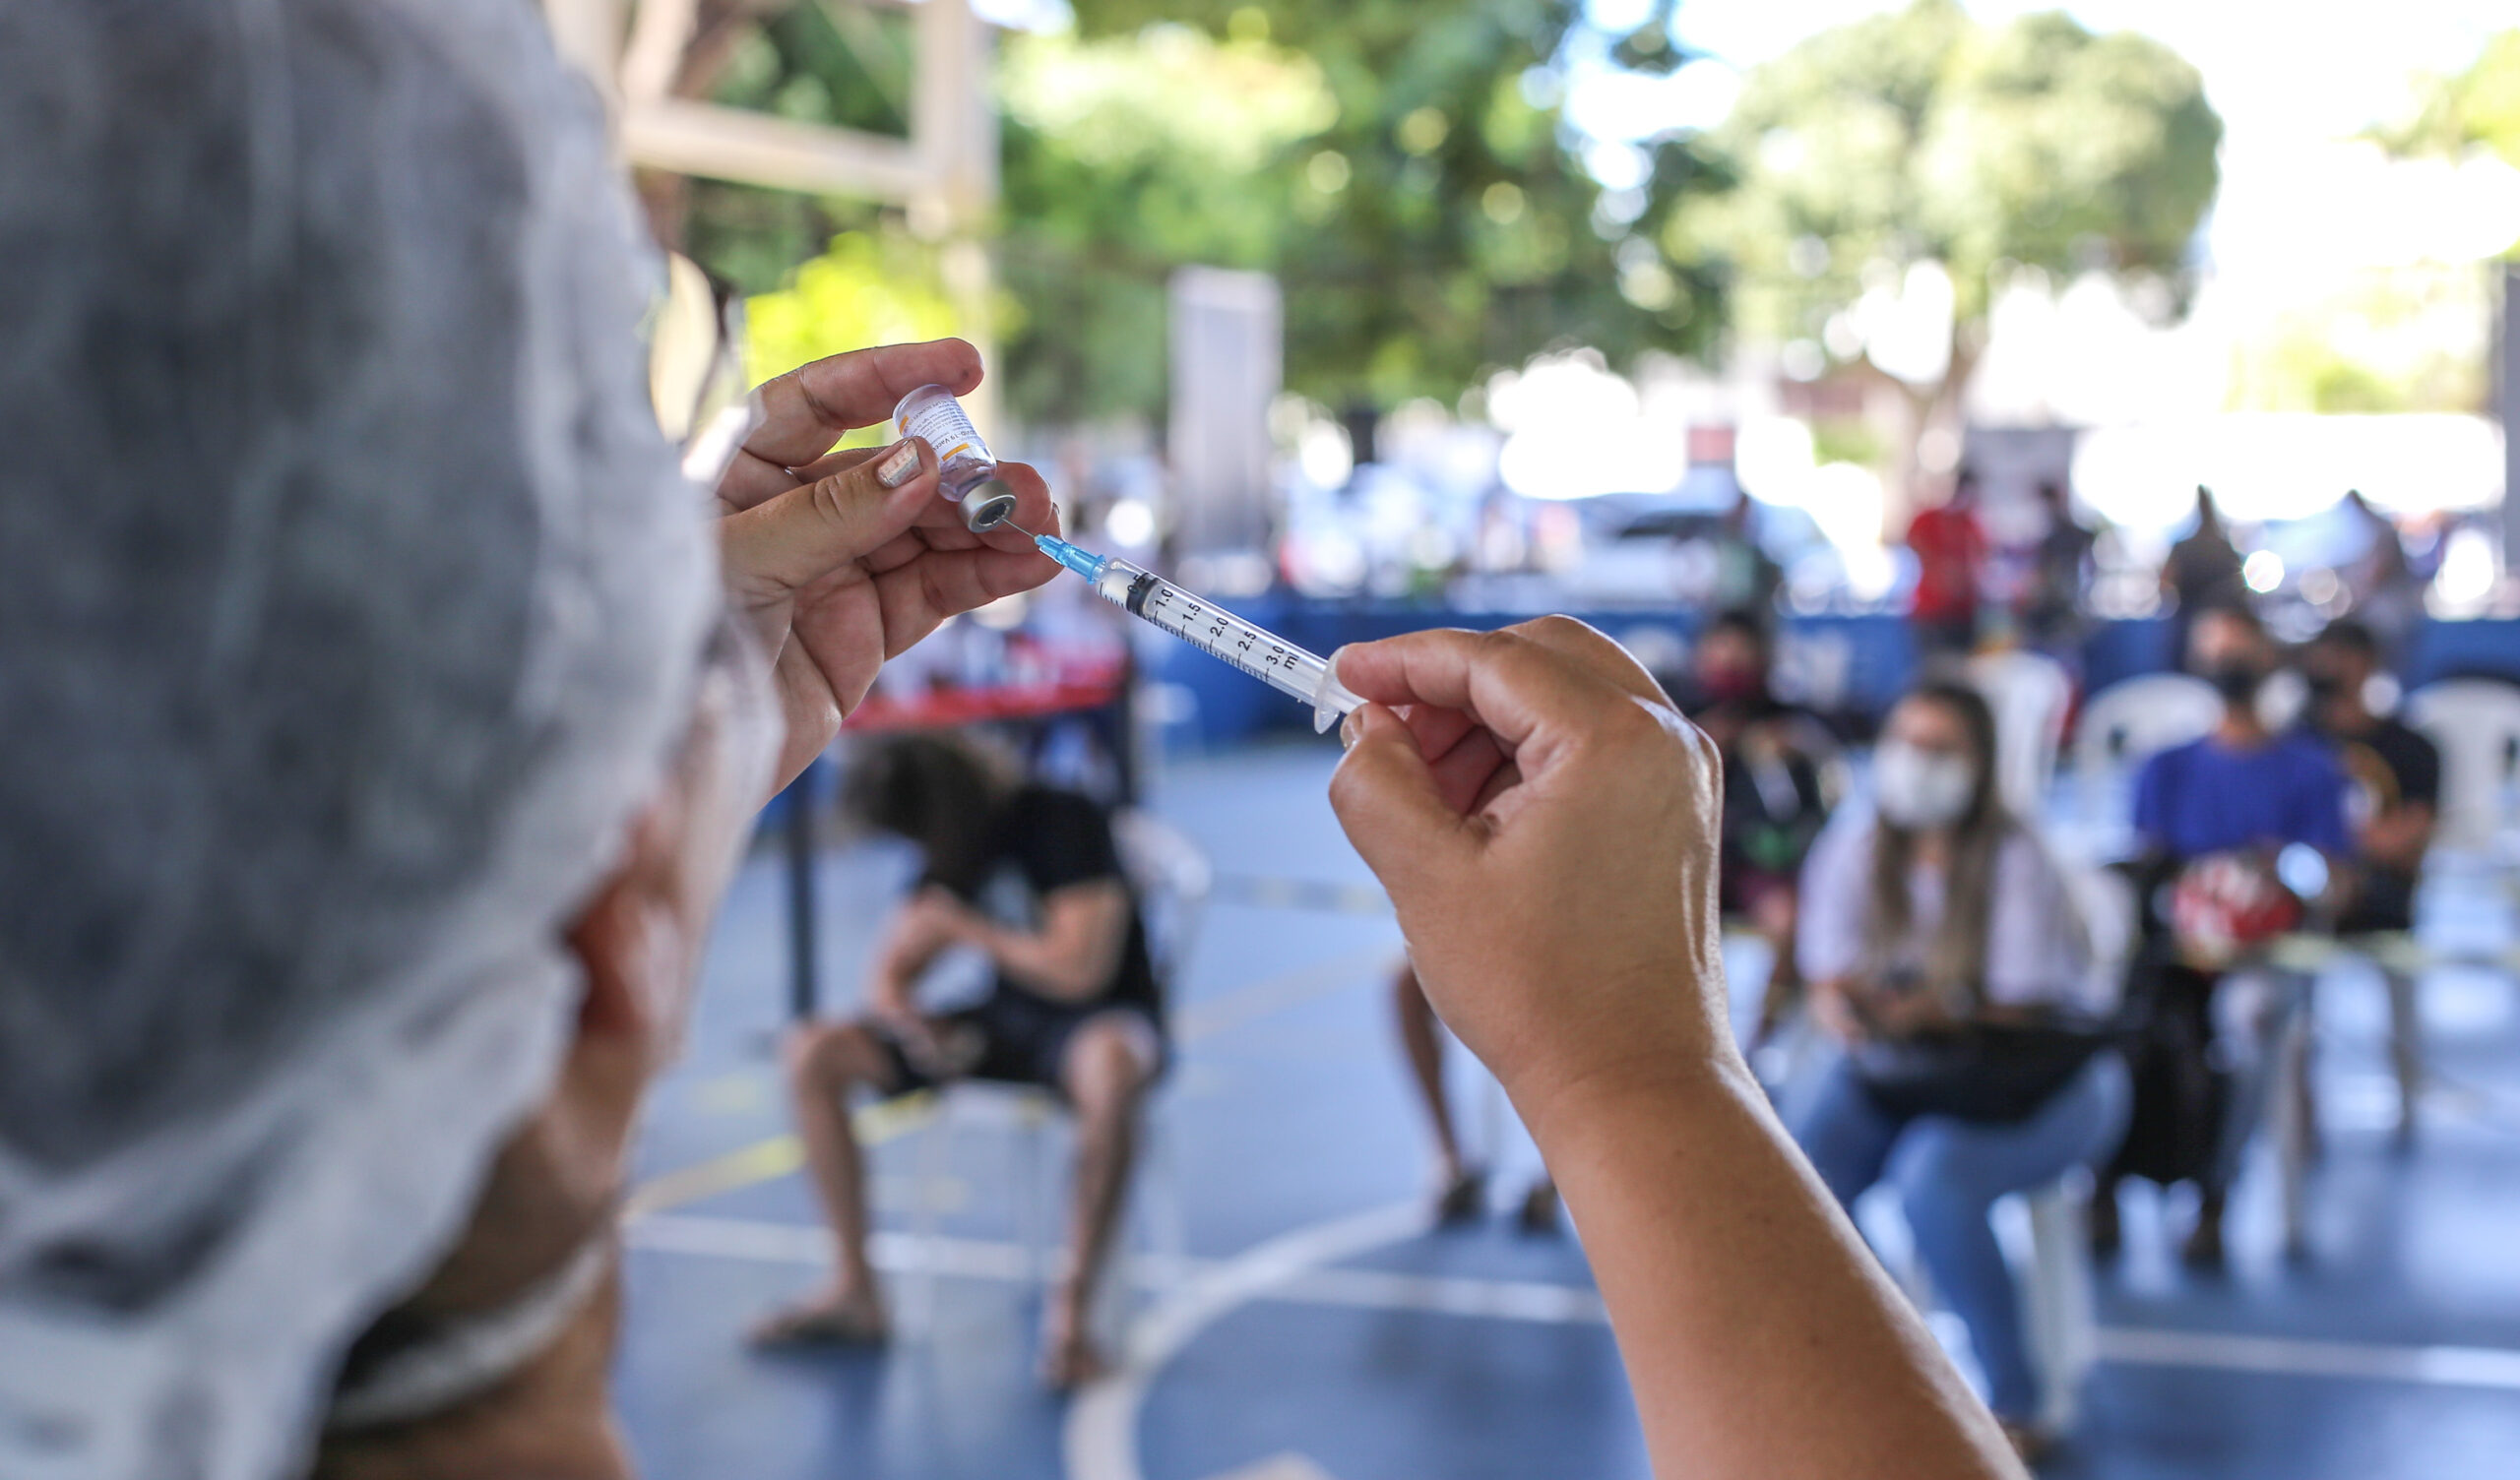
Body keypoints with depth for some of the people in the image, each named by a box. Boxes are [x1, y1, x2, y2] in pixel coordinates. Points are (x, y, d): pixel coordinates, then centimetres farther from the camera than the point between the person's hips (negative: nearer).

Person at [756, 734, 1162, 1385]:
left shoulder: (1065, 824, -15)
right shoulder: (953, 850, 6)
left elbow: (1079, 970, -22)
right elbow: (890, 975, 9)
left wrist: (966, 928, -11)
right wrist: (902, 1014, -16)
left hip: (1099, 1019, -7)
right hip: (1007, 1018, 7)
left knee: (1110, 1067, -46)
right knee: (813, 1053, -8)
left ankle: (1073, 1308, -32)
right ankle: (855, 1289, -5)